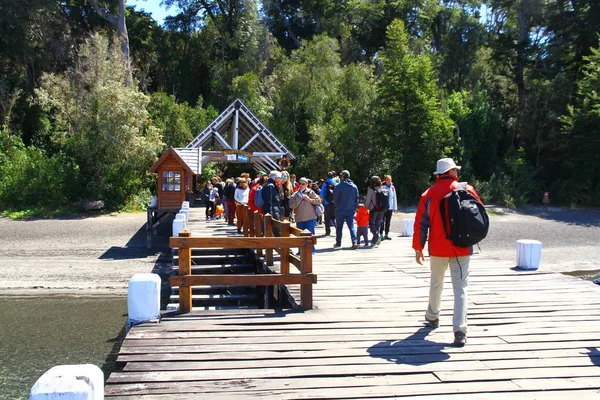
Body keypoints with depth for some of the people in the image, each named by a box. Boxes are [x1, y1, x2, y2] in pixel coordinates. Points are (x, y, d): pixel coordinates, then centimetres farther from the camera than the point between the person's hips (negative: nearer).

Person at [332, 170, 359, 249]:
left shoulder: (339, 186, -11)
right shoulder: (354, 186, 4)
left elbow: (335, 199, -8)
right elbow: (356, 199, 8)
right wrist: (355, 208, 16)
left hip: (340, 210, -3)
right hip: (351, 210, 3)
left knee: (339, 227, 10)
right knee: (351, 226, 1)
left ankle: (338, 243, 15)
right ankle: (354, 242, -13)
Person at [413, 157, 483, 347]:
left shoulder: (429, 193, 0)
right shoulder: (466, 189, -3)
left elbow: (420, 223, -1)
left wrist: (418, 248, 7)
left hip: (437, 248, 2)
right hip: (461, 248, -2)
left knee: (436, 283, 21)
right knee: (460, 289, -2)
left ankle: (432, 317, 38)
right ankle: (460, 330, -10)